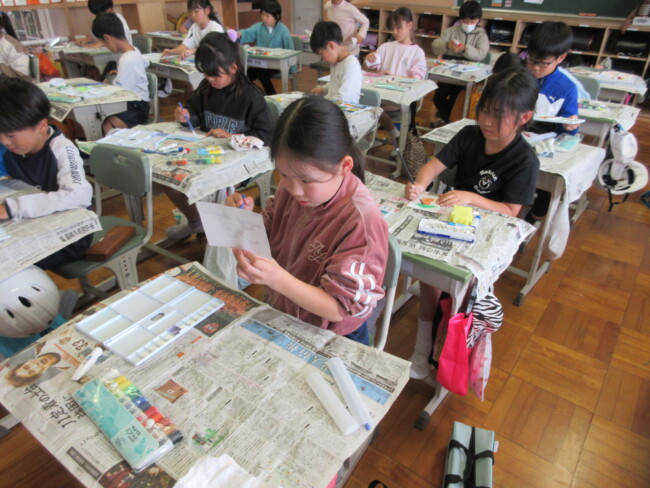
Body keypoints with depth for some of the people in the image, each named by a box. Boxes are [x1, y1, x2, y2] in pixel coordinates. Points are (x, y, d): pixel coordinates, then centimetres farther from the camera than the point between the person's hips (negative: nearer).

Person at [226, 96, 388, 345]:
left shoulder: (361, 220, -26)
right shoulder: (293, 186, -6)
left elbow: (339, 309, -22)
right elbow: (270, 242, 7)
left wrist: (278, 279, -36)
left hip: (332, 341, -6)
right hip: (279, 315, 6)